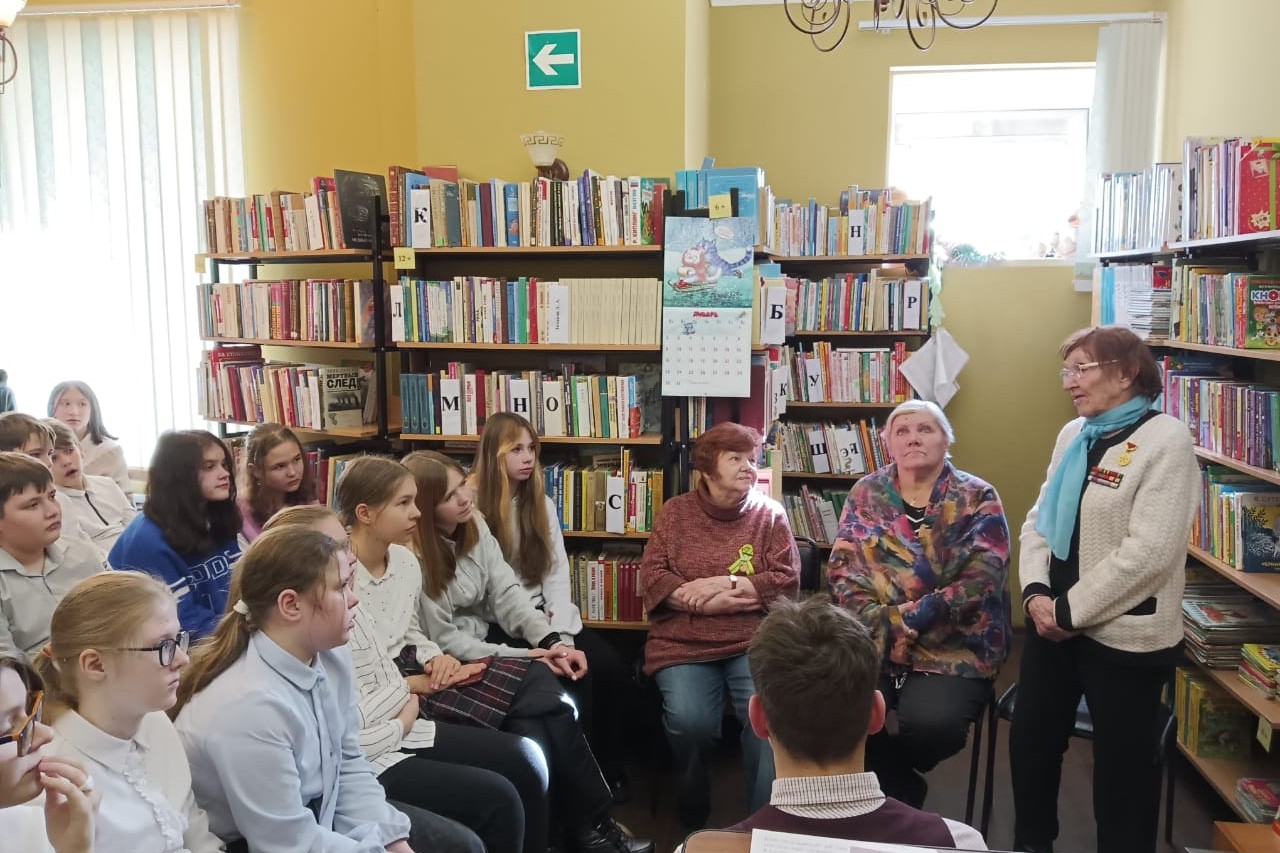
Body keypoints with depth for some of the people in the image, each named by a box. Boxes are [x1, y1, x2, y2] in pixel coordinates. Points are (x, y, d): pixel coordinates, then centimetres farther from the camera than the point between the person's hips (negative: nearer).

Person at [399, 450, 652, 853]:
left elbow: (506, 592, 0)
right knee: (549, 700, -22)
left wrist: (551, 641, -16)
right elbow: (444, 642, -17)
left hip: (483, 650, 7)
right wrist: (526, 655, -17)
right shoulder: (412, 556, -18)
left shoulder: (475, 526, 4)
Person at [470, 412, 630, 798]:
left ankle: (608, 768, 4)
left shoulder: (542, 504, 13)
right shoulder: (474, 506, -7)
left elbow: (557, 571, 5)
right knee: (573, 678, -24)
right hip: (497, 624, -5)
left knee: (611, 667, -15)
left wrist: (561, 633, -10)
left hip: (544, 614, 6)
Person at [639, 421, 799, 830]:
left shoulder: (770, 513, 9)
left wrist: (725, 584, -10)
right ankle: (692, 811, 5)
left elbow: (787, 581, 1)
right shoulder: (675, 511, 9)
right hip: (684, 643, 0)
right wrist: (711, 603, -11)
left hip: (754, 641, 0)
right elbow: (652, 578, 0)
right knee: (689, 719, -26)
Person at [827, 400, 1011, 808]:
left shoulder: (977, 498, 1)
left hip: (954, 648, -2)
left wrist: (914, 617, -19)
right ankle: (903, 789, 6)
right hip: (873, 641, 2)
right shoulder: (866, 493, 9)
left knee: (932, 723, -29)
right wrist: (884, 624, -14)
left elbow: (983, 579, -10)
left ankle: (890, 774, 9)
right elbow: (843, 569, 3)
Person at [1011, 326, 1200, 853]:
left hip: (1123, 635, -7)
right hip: (1053, 622, 7)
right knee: (1030, 742, 17)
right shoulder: (1074, 433, 7)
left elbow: (1150, 551, -22)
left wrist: (1070, 610, -17)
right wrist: (1036, 593, -8)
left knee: (1122, 762, 10)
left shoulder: (1166, 440, -14)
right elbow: (1039, 519, 8)